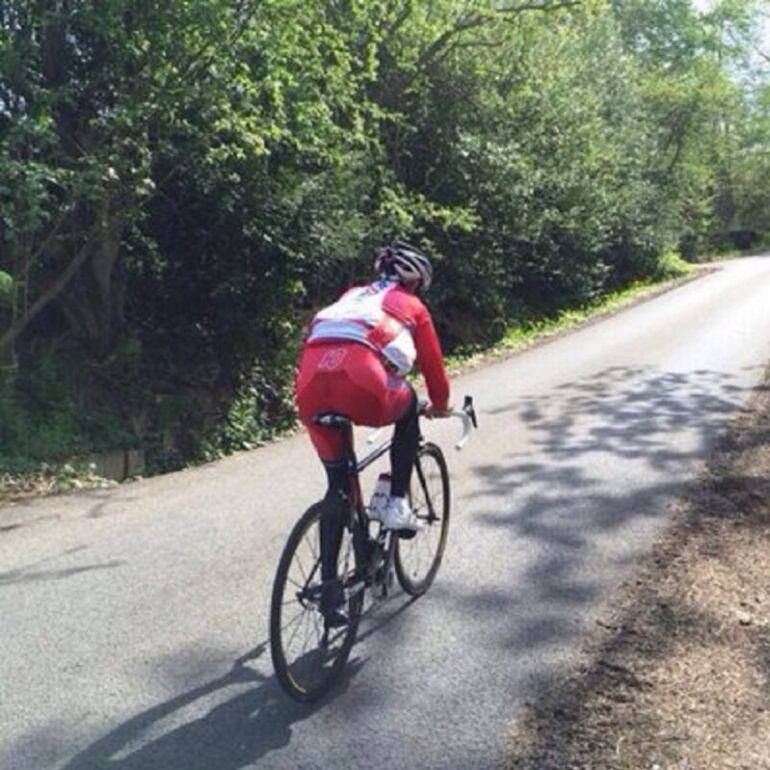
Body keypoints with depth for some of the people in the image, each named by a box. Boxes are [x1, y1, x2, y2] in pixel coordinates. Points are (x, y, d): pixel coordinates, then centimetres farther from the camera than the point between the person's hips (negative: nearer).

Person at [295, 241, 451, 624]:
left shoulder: (352, 296, 37)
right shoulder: (411, 305, 25)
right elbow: (432, 361, 30)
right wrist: (439, 404, 49)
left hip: (311, 387, 5)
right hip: (361, 384, -4)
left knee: (338, 484, 19)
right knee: (407, 407, 30)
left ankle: (329, 585, 14)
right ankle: (397, 504, 22)